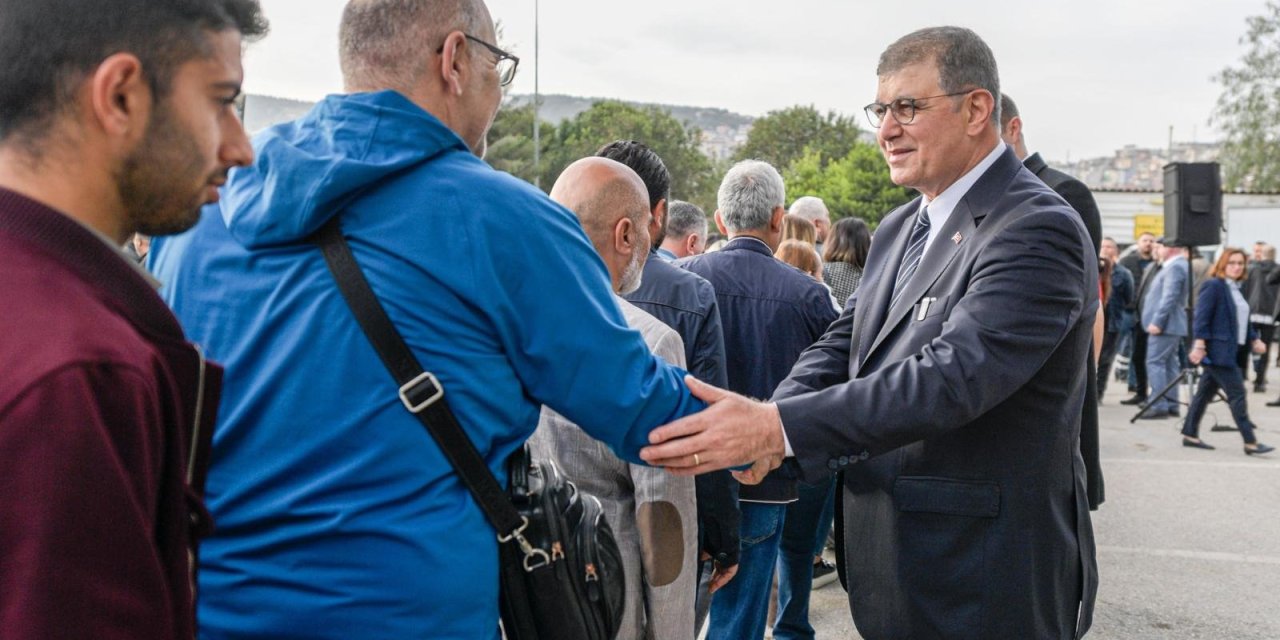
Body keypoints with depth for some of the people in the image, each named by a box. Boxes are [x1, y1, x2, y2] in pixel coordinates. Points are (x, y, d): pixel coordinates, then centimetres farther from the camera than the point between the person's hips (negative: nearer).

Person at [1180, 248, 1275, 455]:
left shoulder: (1236, 288, 17)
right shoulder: (1213, 286, -10)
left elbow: (1243, 319, 22)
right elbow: (1202, 317, -15)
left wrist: (1254, 340, 10)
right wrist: (1199, 344, -21)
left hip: (1232, 351, 9)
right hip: (1218, 350, -9)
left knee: (1205, 392, 12)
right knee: (1237, 393, -8)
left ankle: (1190, 435, 18)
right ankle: (1250, 442, -5)